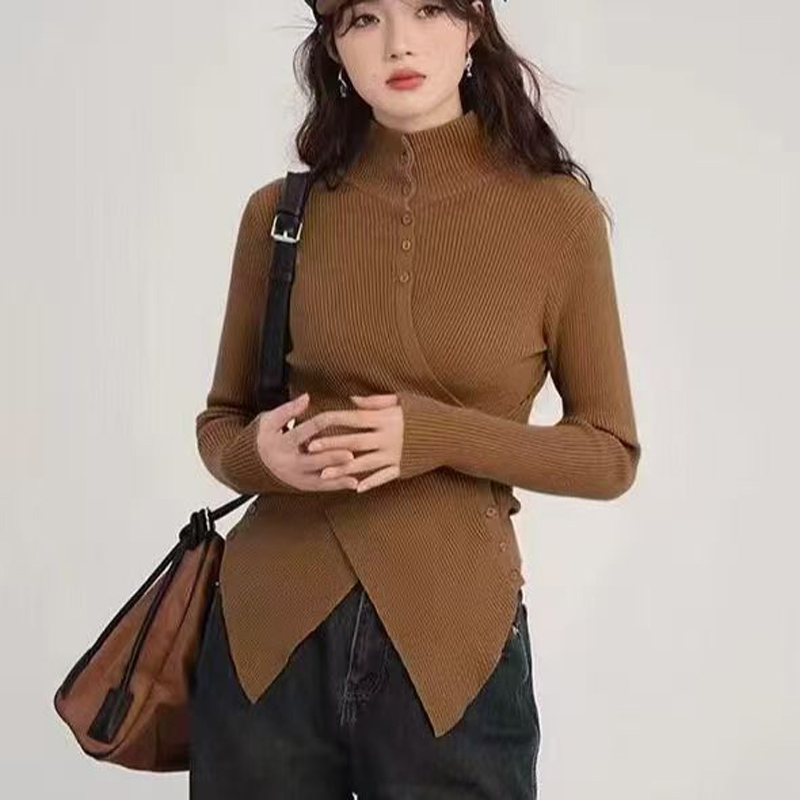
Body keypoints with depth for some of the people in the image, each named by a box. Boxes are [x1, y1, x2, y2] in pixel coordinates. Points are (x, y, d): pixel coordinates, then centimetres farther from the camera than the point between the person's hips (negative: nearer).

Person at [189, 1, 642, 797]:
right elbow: (220, 419, 9)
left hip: (451, 642, -2)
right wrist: (259, 454, -14)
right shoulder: (280, 211, -1)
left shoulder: (558, 212, -6)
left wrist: (436, 437, -17)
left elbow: (610, 453, -1)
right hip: (268, 630, 2)